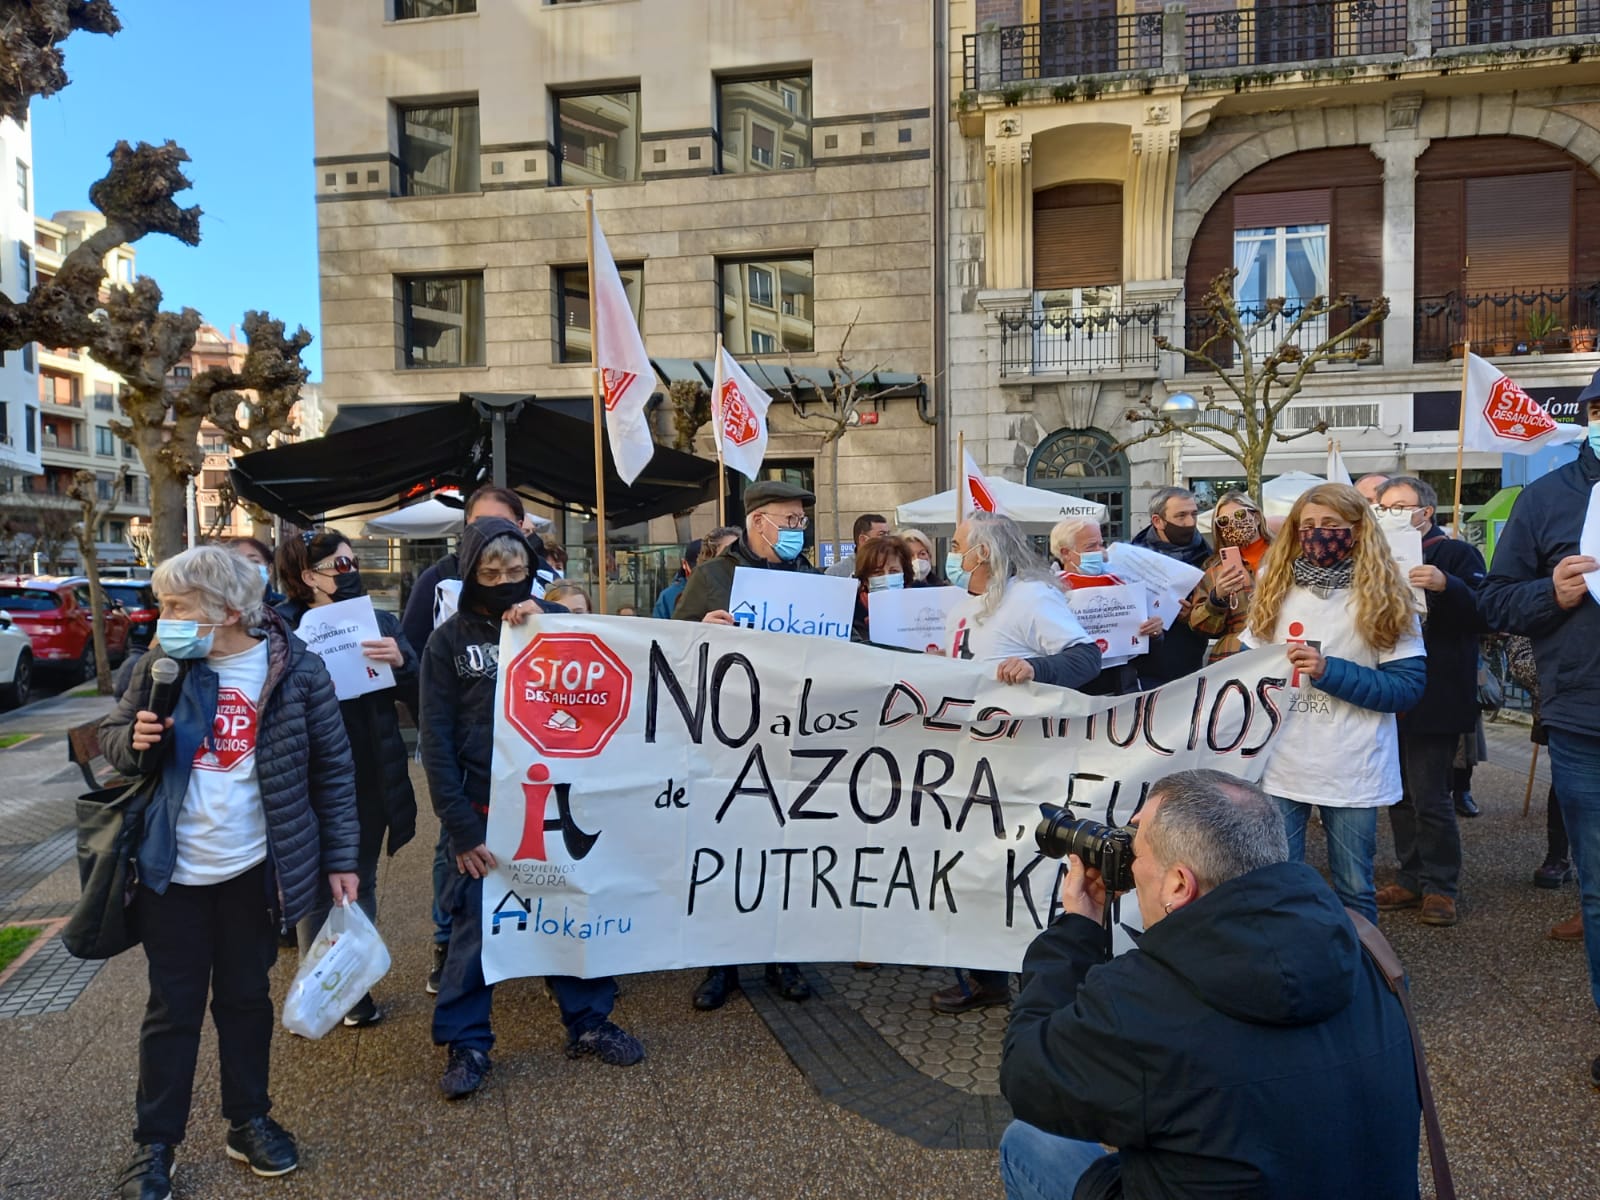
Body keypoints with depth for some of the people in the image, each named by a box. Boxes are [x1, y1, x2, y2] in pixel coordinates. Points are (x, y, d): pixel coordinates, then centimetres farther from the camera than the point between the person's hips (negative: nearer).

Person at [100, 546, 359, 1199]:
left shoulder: (296, 668, -11)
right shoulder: (161, 664, -4)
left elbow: (333, 770, -5)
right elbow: (110, 735, 9)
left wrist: (341, 859, -5)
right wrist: (134, 740, -16)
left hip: (254, 870, -1)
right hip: (173, 872, 1)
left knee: (246, 998, 16)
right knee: (173, 1009, 11)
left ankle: (249, 1122, 34)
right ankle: (154, 1143, 28)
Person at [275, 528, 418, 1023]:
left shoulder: (380, 623, 3)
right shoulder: (282, 626, -4)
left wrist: (401, 662, -23)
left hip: (369, 777, 2)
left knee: (360, 884, 14)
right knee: (315, 889, 8)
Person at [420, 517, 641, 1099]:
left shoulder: (552, 620, 2)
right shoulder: (449, 640, -2)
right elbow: (436, 742, -3)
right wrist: (461, 827, -9)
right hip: (487, 808, -2)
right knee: (475, 926, 6)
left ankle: (588, 1021, 29)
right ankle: (466, 1042, 24)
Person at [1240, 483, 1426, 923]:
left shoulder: (1384, 597, -3)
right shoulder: (1276, 588, 8)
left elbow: (1409, 686, -8)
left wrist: (1330, 671, -18)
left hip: (1351, 771, -2)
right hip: (1280, 765, 3)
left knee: (1354, 891, 11)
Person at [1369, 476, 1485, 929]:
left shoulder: (1456, 554, -3)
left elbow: (1483, 614, -15)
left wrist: (1446, 586, -30)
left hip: (1434, 700, -6)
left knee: (1429, 797, -5)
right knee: (1400, 794, 12)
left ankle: (1439, 886, 10)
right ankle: (1411, 879, 22)